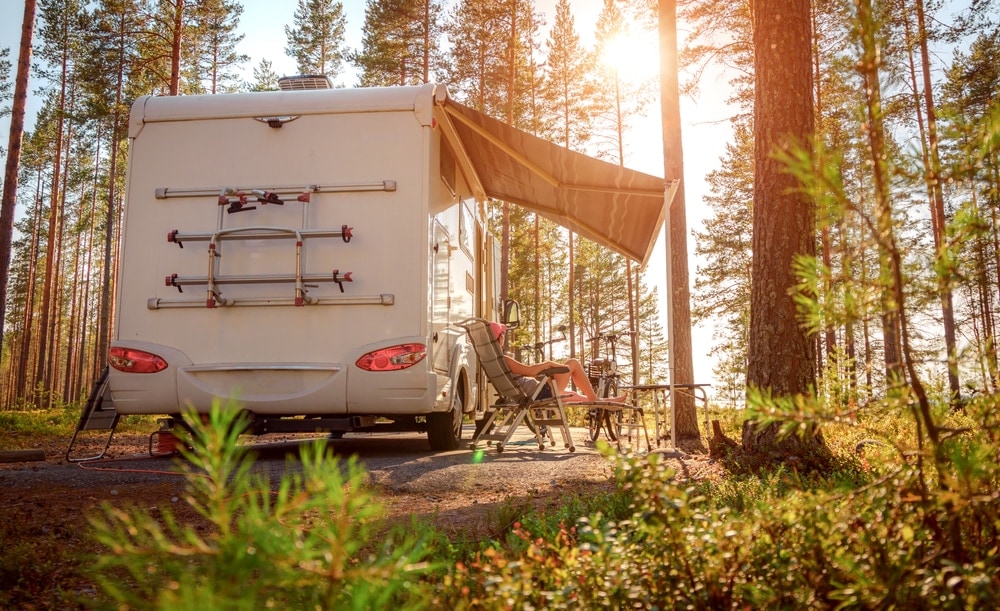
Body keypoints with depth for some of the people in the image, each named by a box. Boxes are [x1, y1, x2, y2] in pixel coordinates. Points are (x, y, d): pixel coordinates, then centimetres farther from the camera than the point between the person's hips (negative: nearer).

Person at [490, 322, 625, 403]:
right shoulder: (503, 359, -22)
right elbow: (529, 371, -30)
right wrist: (549, 364, -15)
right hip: (538, 394, -10)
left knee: (573, 395, 31)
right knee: (573, 363, 1)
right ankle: (595, 399, 13)